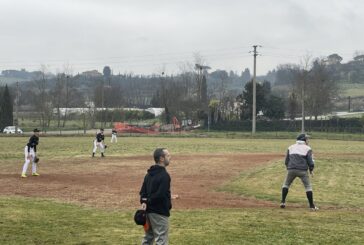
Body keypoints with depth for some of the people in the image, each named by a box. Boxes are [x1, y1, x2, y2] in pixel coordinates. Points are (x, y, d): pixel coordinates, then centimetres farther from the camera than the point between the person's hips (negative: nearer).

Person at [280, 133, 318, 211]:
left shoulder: (291, 147, 14)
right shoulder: (307, 148, 3)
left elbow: (286, 161, 12)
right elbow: (310, 161, -3)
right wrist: (311, 170, 10)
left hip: (291, 169, 3)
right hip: (302, 171, -3)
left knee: (286, 184, 20)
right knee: (308, 187, 7)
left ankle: (283, 202, 11)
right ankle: (312, 205, 4)